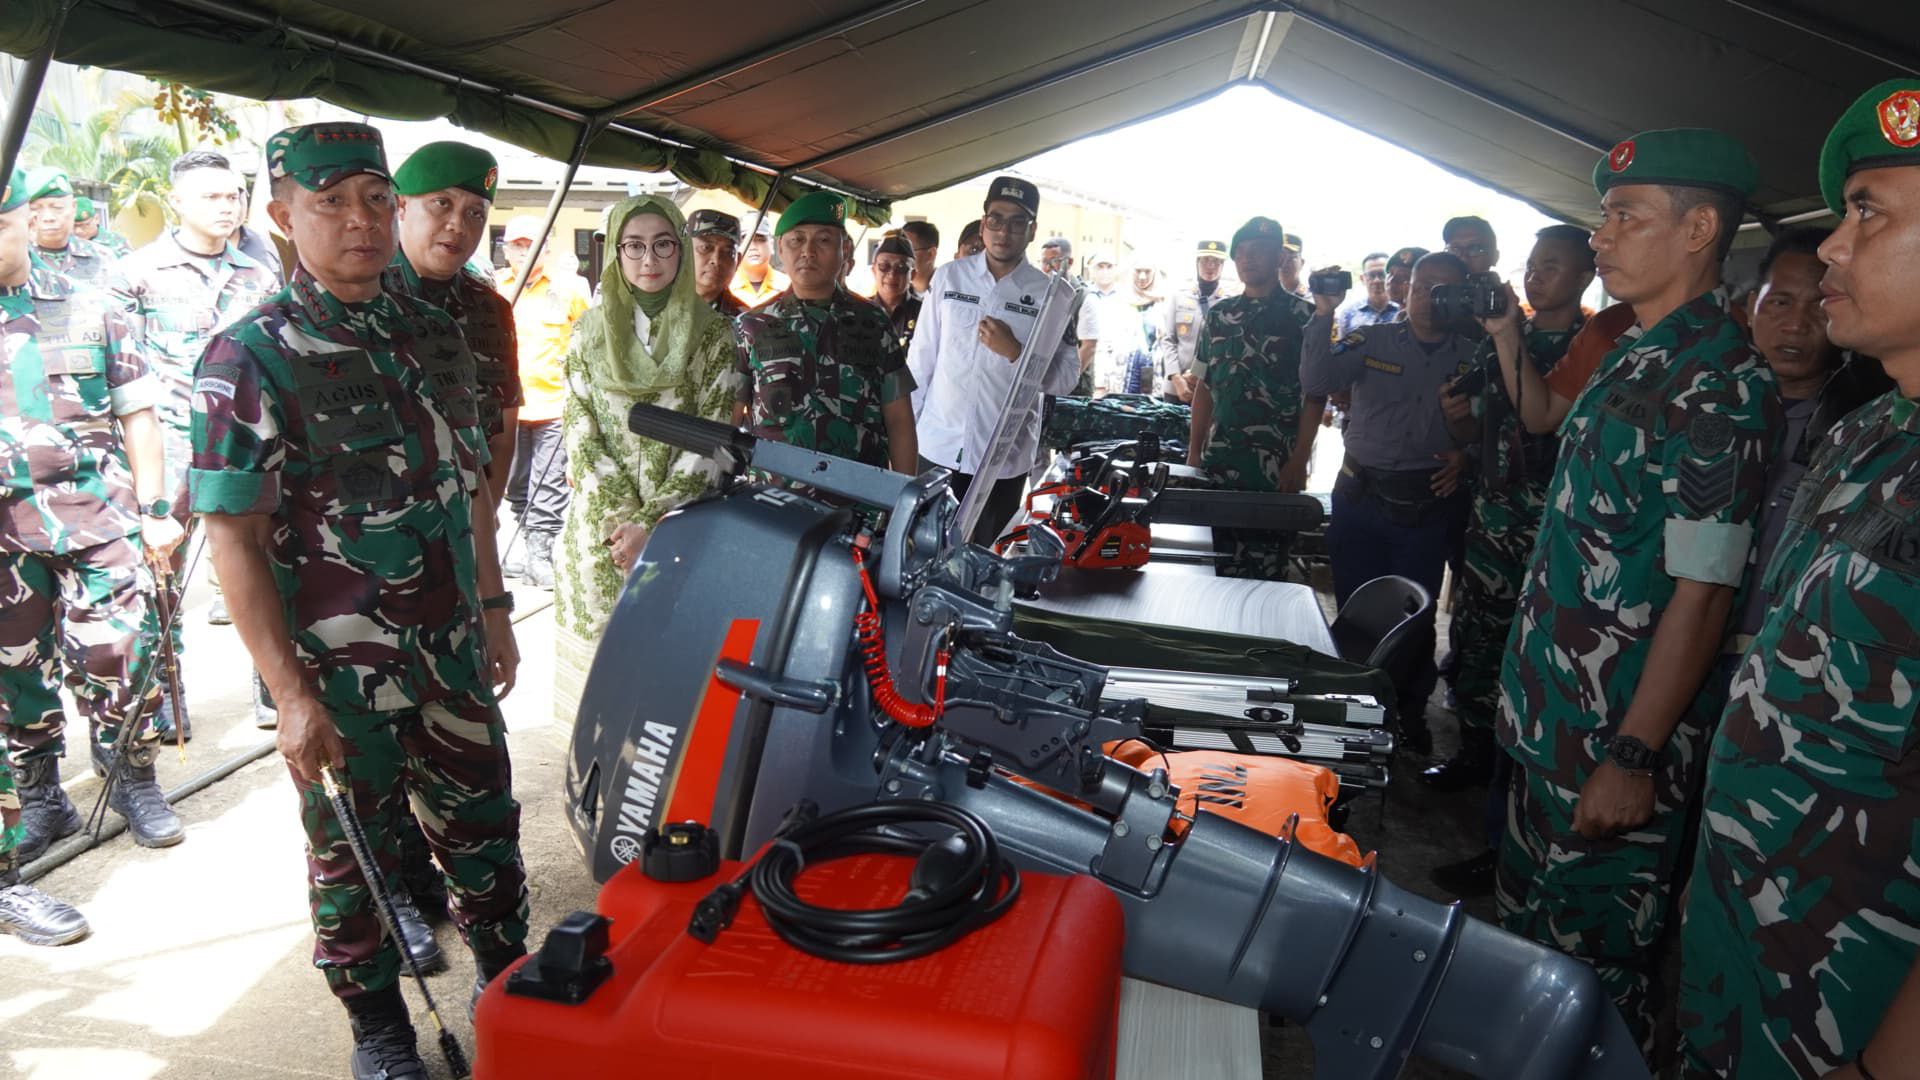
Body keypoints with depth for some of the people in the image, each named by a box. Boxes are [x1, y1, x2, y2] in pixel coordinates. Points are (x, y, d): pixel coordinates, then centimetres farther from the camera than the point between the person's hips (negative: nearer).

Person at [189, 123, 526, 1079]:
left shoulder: (433, 333, 5)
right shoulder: (248, 359, -13)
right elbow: (233, 538, -15)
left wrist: (492, 609, 13)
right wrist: (292, 695, -18)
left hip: (451, 649, 5)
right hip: (341, 674, -5)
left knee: (484, 820, 16)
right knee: (354, 849, 12)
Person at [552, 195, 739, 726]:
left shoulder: (711, 333, 2)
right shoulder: (591, 331, 8)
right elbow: (580, 433, 2)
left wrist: (653, 523, -12)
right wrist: (622, 519, -10)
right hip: (601, 532, 2)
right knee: (601, 654, 3)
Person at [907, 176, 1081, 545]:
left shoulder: (1052, 295, -3)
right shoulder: (948, 277, 2)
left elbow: (1066, 377, -2)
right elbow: (920, 359, 6)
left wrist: (1014, 352, -17)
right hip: (936, 448, 1)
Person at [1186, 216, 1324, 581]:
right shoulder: (1220, 315, 13)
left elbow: (1315, 395, -3)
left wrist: (1299, 461, -10)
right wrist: (1194, 452, 10)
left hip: (1276, 466, -4)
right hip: (1219, 461, 4)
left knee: (1265, 574, -1)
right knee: (1214, 569, 5)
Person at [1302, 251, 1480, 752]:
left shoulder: (1475, 356, 3)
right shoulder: (1371, 341, 2)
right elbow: (1317, 383, -13)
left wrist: (1467, 455, -9)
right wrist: (1324, 314, -18)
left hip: (1428, 504, 0)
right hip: (1360, 498, 0)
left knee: (1414, 616, 8)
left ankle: (1410, 713, 27)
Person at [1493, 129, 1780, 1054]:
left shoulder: (1720, 382, -20)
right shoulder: (1636, 355, 8)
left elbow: (1702, 590, -22)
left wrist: (1635, 757, -21)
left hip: (1616, 732, -9)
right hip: (1553, 708, 9)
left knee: (1594, 949, 9)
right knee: (1526, 915, 23)